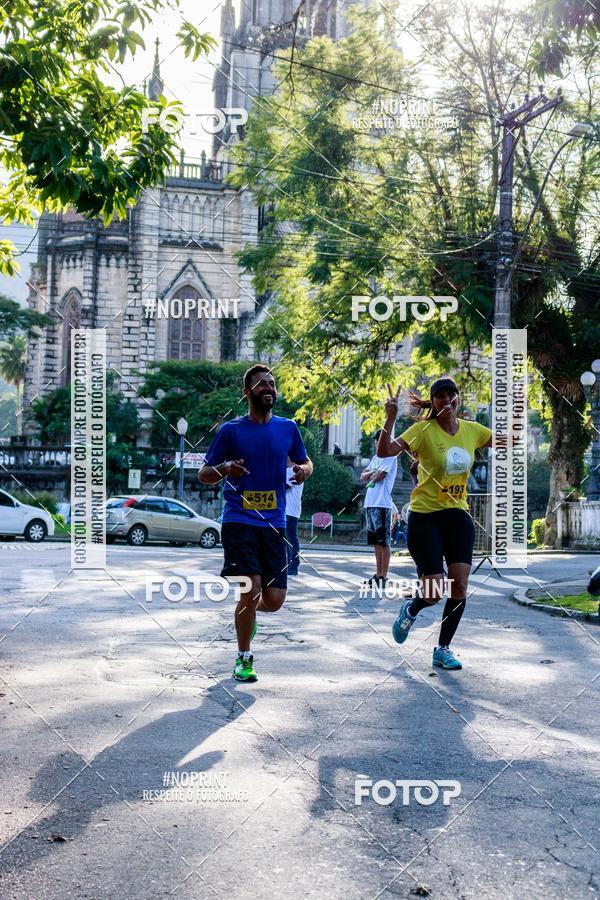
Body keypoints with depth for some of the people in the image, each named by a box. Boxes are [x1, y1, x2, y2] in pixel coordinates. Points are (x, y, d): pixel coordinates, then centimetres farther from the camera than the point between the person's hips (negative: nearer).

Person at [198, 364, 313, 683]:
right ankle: (244, 659, 8)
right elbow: (203, 474, 5)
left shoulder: (288, 428, 8)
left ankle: (246, 612, 38)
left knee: (274, 601, 0)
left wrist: (303, 470, -2)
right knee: (251, 588, -15)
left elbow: (305, 462, 23)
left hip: (274, 525, 3)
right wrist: (225, 469, -17)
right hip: (239, 522, -3)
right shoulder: (231, 430, 0)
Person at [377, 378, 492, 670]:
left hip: (458, 516, 4)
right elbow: (385, 452, -22)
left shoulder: (472, 430, 5)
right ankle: (410, 609, 30)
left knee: (460, 586, -4)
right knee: (433, 593, -7)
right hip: (425, 517, -4)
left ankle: (443, 649, 14)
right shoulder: (423, 429, -10)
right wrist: (390, 418, -33)